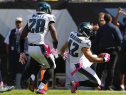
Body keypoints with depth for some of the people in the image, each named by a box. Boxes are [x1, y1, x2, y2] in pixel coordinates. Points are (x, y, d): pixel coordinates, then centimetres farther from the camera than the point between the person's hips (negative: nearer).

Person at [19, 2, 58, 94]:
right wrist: (55, 49, 12)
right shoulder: (49, 19, -1)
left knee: (40, 62, 34)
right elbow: (55, 38, -5)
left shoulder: (31, 18, 13)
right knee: (51, 66, 17)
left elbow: (22, 36, 12)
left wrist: (22, 52, 17)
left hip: (30, 48, 5)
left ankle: (32, 78, 10)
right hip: (40, 48, -5)